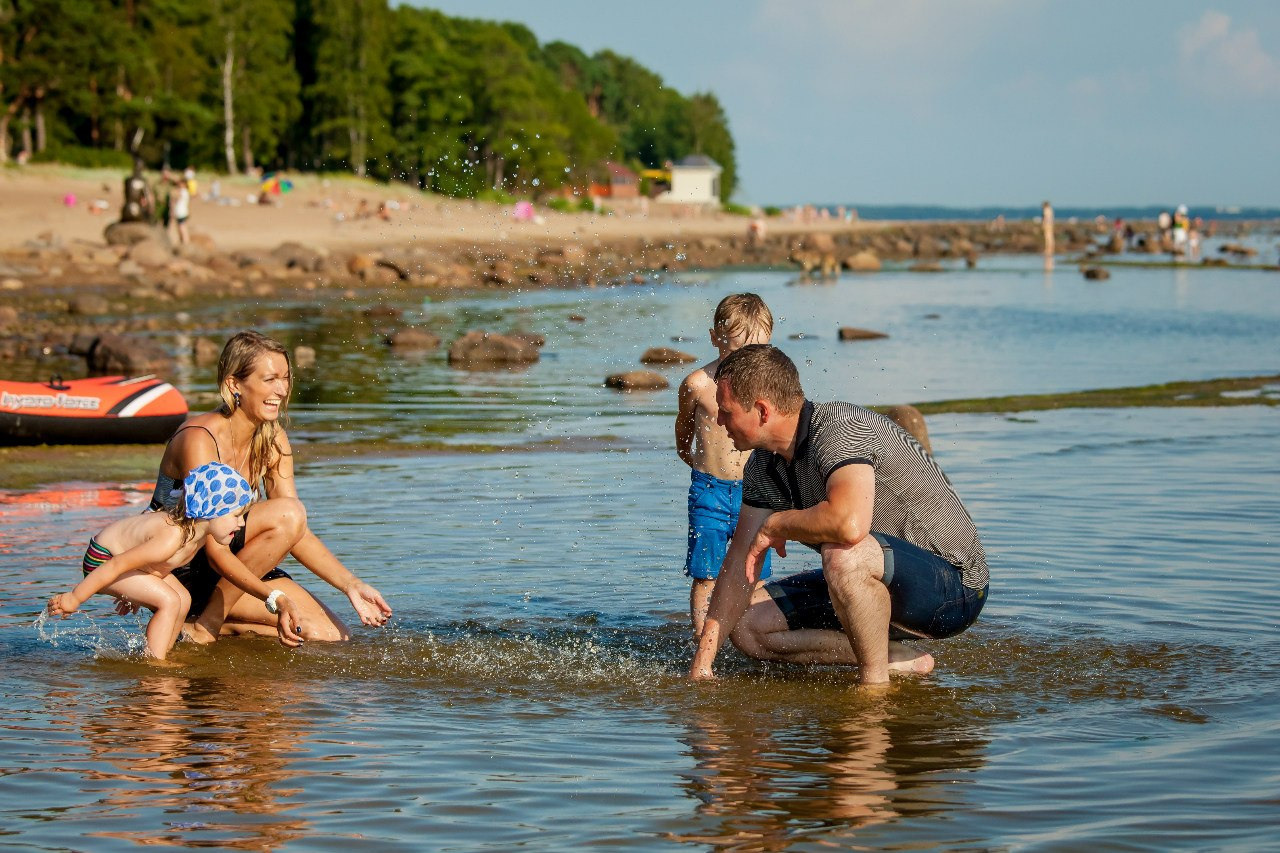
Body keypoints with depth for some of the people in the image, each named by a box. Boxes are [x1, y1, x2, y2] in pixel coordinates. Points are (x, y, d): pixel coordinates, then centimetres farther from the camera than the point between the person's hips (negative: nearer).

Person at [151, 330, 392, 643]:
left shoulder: (273, 441, 1)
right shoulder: (199, 440, -22)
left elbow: (298, 536, 0)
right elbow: (214, 550, -27)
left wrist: (352, 586, -14)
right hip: (179, 572, -7)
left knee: (332, 635, -8)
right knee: (287, 512, -27)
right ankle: (206, 626, -16)